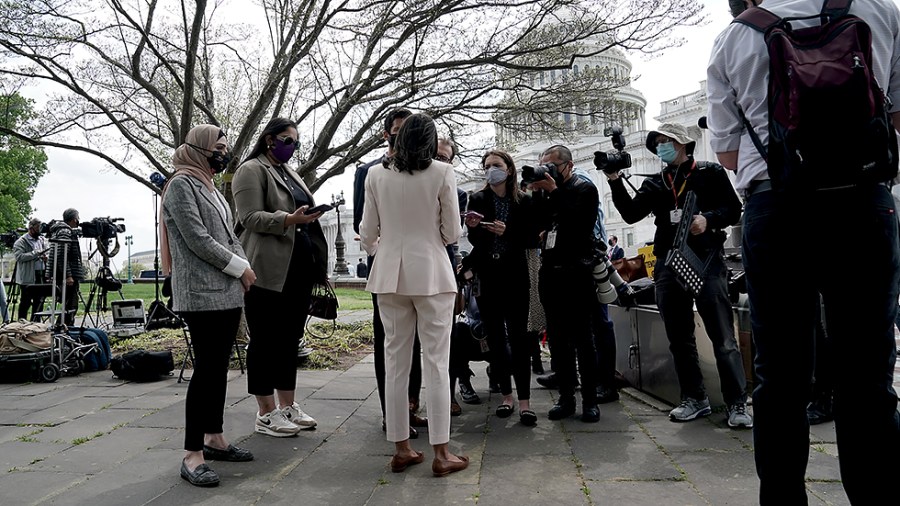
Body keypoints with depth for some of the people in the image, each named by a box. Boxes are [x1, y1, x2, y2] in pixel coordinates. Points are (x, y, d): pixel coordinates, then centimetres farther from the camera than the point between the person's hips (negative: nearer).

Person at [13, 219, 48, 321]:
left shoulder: (42, 240, 15)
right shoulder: (21, 241, -5)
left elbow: (46, 253, 24)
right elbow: (19, 256, -17)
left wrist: (45, 257, 2)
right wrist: (35, 253, -22)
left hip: (40, 275, 6)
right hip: (27, 277, -6)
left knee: (39, 301, 10)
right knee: (26, 302, -2)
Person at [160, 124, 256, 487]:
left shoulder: (211, 187, 19)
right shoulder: (182, 185, -6)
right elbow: (198, 240, -15)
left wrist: (244, 270, 4)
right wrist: (242, 267, -9)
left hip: (228, 292, 9)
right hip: (202, 294, -8)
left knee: (219, 366, 12)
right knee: (206, 369, -9)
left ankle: (214, 438, 22)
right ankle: (192, 455, -3)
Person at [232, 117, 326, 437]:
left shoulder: (290, 174, 23)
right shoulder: (251, 171, -2)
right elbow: (251, 218, -13)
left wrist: (318, 264, 21)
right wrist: (288, 219, -27)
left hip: (299, 268, 8)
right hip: (268, 269, -8)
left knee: (290, 337, 11)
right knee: (265, 339, 0)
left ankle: (288, 405, 21)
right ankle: (266, 413, 8)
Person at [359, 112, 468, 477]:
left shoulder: (377, 176, 3)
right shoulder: (442, 173, -5)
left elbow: (367, 233, 6)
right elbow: (452, 233, -3)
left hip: (389, 274, 3)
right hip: (430, 272, -3)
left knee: (395, 362, 9)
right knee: (436, 363, 3)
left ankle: (401, 449, 17)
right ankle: (441, 453, 8)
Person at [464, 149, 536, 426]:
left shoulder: (523, 201, 2)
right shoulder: (478, 199, 4)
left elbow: (531, 237, 1)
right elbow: (475, 241, 2)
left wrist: (507, 232, -15)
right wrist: (473, 227, -18)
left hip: (514, 275, -1)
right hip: (487, 276, 2)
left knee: (518, 336, -4)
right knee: (495, 336, 5)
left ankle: (524, 401, -2)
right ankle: (506, 395, 17)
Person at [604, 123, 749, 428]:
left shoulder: (710, 173, 6)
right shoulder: (655, 184, 16)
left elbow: (733, 209, 2)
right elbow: (630, 214, 3)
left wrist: (708, 219, -16)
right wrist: (615, 182, -6)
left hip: (707, 260, -4)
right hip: (668, 265, 5)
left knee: (722, 337, -7)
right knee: (679, 339, 9)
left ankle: (737, 404, -1)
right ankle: (695, 399, 20)